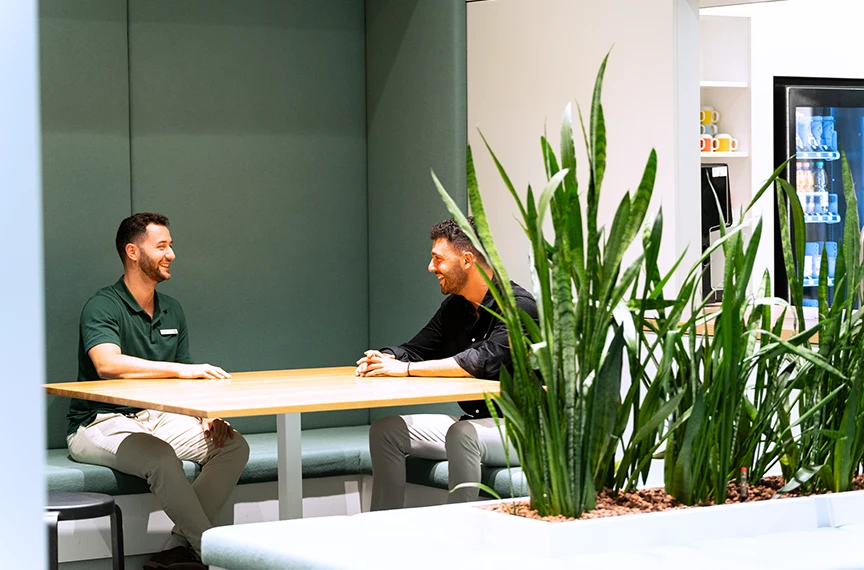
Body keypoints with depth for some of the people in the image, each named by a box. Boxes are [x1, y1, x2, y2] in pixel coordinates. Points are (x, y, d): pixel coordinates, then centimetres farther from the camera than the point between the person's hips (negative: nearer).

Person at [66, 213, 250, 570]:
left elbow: (187, 381, 16)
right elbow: (108, 365, -30)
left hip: (156, 417, 8)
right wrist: (180, 369, -35)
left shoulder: (172, 311, 14)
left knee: (233, 445, -13)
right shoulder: (103, 307, -11)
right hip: (101, 423, -8)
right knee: (160, 457, -36)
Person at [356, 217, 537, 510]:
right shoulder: (454, 307, 10)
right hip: (473, 422, 9)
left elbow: (484, 360, -29)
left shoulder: (518, 306, -17)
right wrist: (385, 359, -12)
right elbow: (416, 349, 14)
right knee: (385, 430, 0)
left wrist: (406, 369, -26)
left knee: (461, 434, -37)